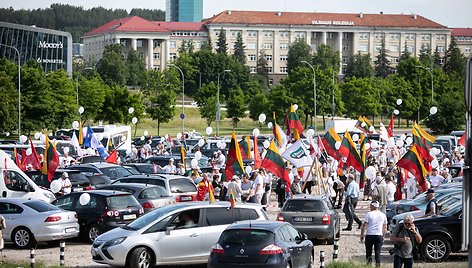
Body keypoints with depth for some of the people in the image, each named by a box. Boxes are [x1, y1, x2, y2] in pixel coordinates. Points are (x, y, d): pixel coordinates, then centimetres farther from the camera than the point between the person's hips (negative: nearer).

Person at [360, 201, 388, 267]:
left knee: (368, 252, 8)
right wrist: (383, 236, 22)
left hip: (369, 235, -3)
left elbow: (364, 225, -5)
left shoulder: (369, 214, -4)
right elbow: (385, 228, 13)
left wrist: (362, 235, 2)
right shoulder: (383, 215, 9)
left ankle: (369, 264, 2)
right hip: (379, 235, 3)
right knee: (377, 252, 3)